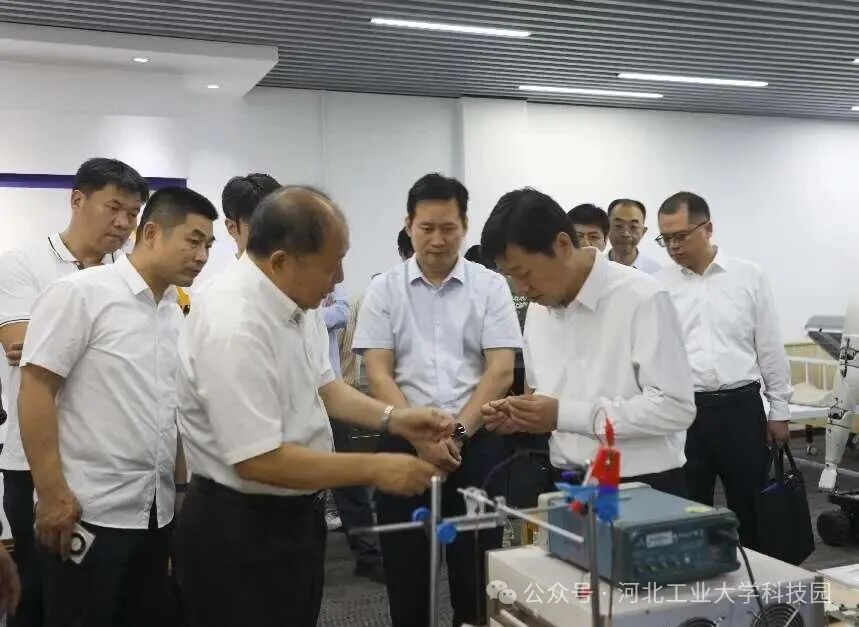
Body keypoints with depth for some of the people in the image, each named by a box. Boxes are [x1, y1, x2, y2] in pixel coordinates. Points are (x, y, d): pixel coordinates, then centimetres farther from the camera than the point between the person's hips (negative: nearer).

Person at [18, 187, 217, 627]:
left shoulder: (176, 315, 10)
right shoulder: (80, 294, -10)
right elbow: (35, 392, -12)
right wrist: (52, 494, -16)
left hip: (157, 513, 7)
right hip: (88, 512, -6)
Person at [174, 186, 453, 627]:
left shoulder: (294, 300, -1)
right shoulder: (233, 327, -29)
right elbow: (259, 460, -29)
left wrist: (391, 419, -2)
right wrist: (375, 469, -23)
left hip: (293, 515, 9)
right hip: (240, 532, -9)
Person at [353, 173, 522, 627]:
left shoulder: (490, 287, 2)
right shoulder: (384, 290, 3)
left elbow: (501, 371, -3)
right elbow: (378, 375, -2)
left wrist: (457, 433, -11)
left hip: (475, 443, 0)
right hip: (403, 442, 1)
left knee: (476, 568, 7)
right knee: (406, 570, 9)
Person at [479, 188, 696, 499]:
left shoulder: (642, 299, -16)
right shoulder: (538, 309, 4)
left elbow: (675, 406, -20)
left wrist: (565, 414, -23)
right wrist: (521, 414, -7)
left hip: (644, 490, -6)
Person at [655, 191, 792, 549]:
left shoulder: (749, 277, 1)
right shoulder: (658, 287, 2)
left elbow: (770, 348, 5)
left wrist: (779, 410, 5)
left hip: (741, 408, 0)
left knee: (750, 509, 12)